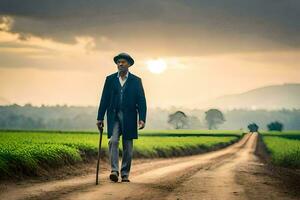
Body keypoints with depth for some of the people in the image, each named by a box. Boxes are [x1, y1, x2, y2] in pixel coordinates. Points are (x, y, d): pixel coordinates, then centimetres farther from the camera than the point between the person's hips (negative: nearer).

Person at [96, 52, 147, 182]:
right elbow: (104, 99, 6)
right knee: (113, 141, -18)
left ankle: (125, 174, 12)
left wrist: (142, 119, -10)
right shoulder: (110, 79, 7)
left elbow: (141, 101, 1)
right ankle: (114, 171, -21)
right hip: (114, 116, 0)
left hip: (129, 118, 0)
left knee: (128, 147, 3)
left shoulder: (136, 81, 4)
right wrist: (100, 118, 1)